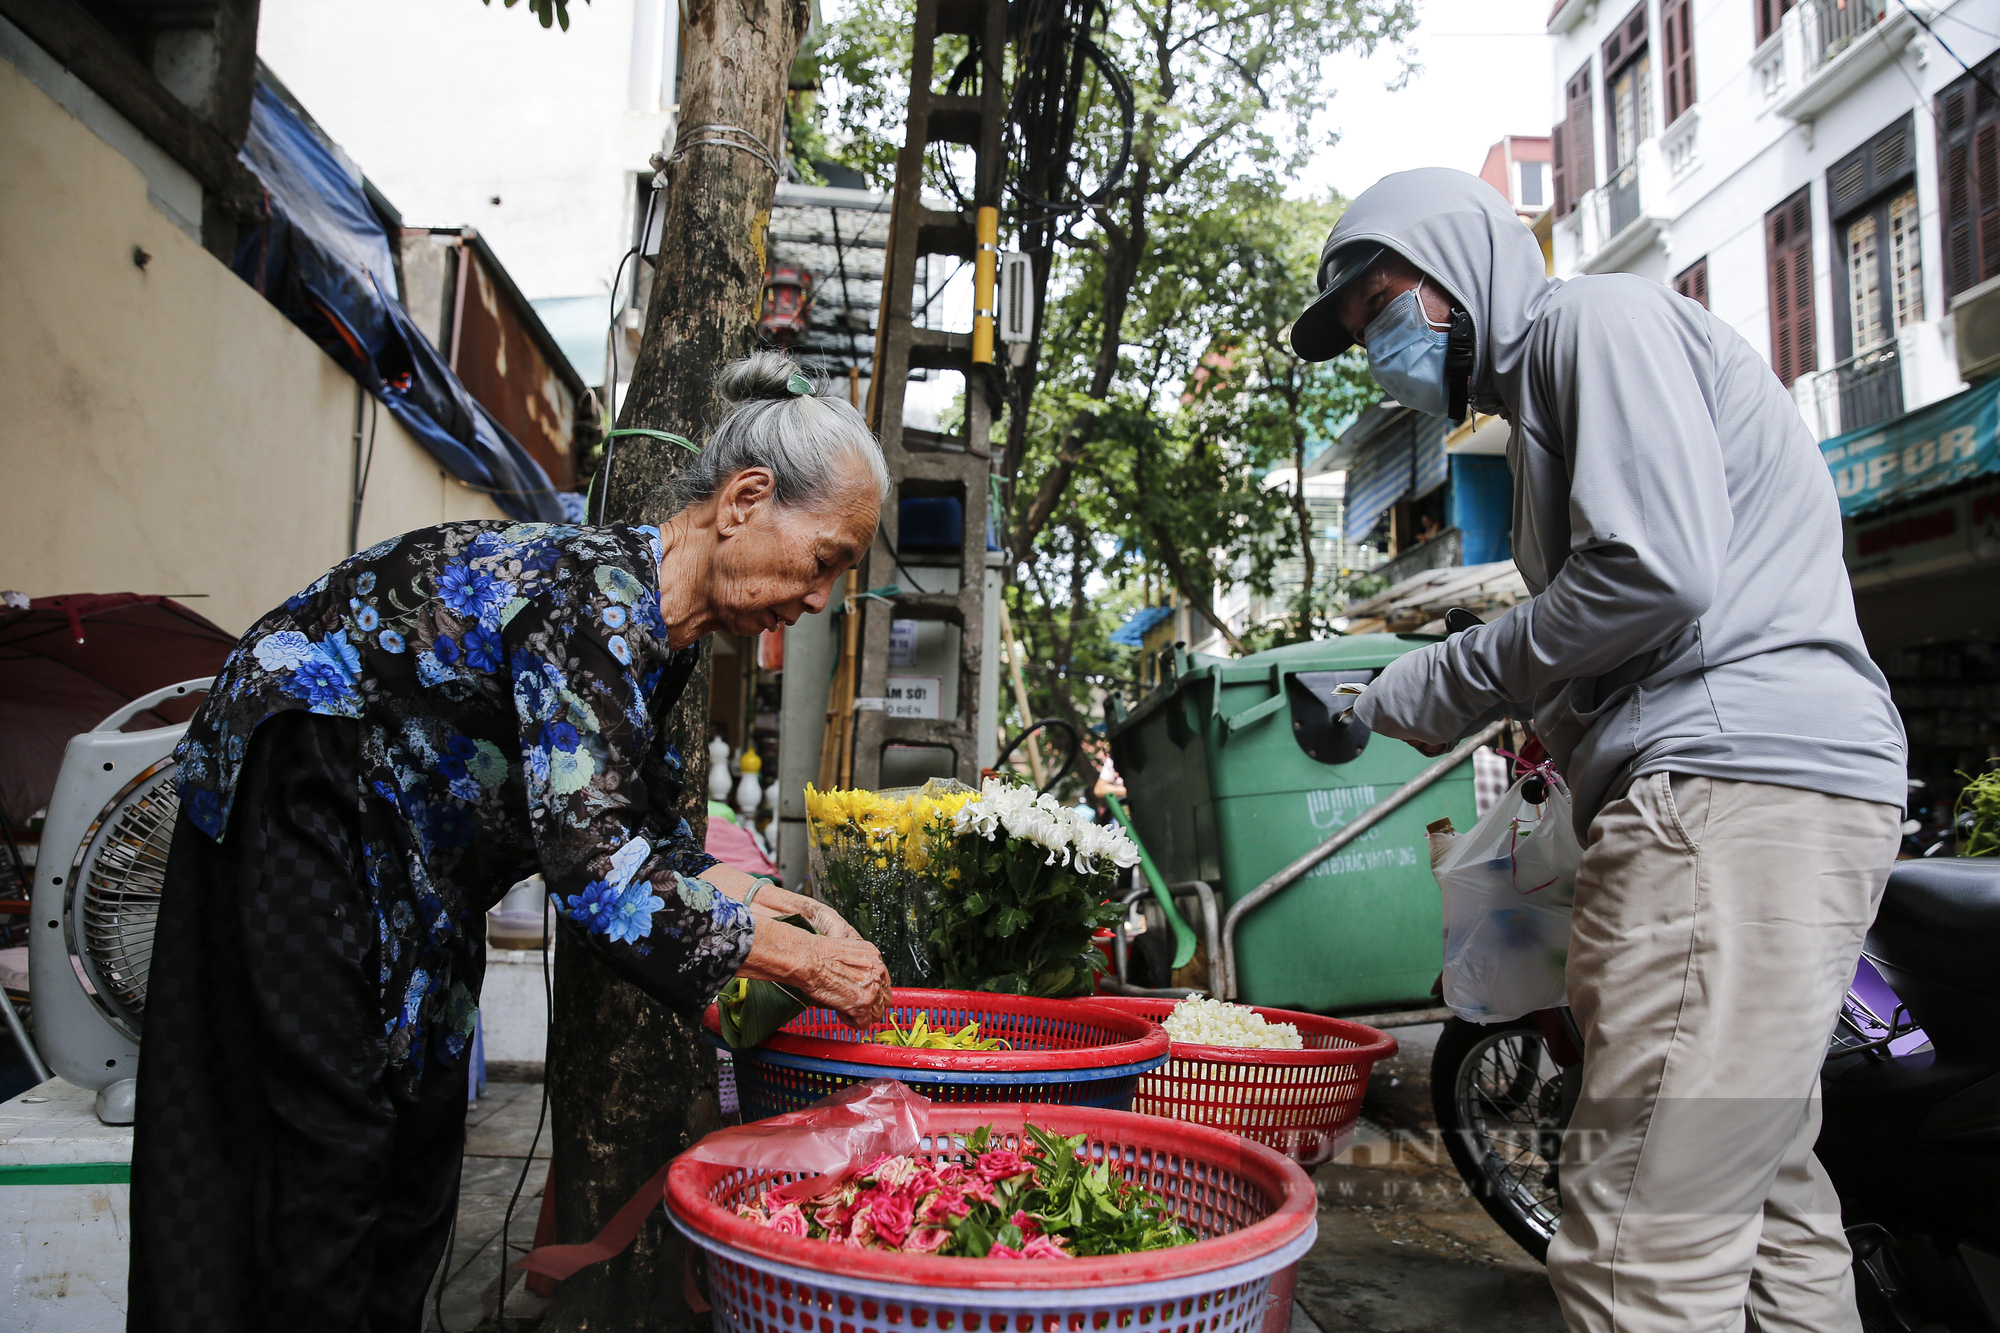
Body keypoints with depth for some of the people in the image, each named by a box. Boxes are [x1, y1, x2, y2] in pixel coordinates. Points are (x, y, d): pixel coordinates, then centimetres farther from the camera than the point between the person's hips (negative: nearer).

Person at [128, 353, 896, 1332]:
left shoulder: (663, 626, -1)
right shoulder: (599, 595, -29)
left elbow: (644, 836, 8)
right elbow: (594, 865, -35)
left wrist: (779, 904, -3)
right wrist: (798, 959, -28)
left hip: (414, 863, 9)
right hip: (304, 801, -9)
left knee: (417, 1132, 11)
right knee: (334, 1141, -5)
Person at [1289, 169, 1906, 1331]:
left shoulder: (1602, 317, -1)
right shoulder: (1543, 384, 29)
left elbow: (1661, 571, -16)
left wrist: (1454, 682, -6)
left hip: (1734, 789, -11)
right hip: (1738, 789, 11)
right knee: (1768, 1212, 15)